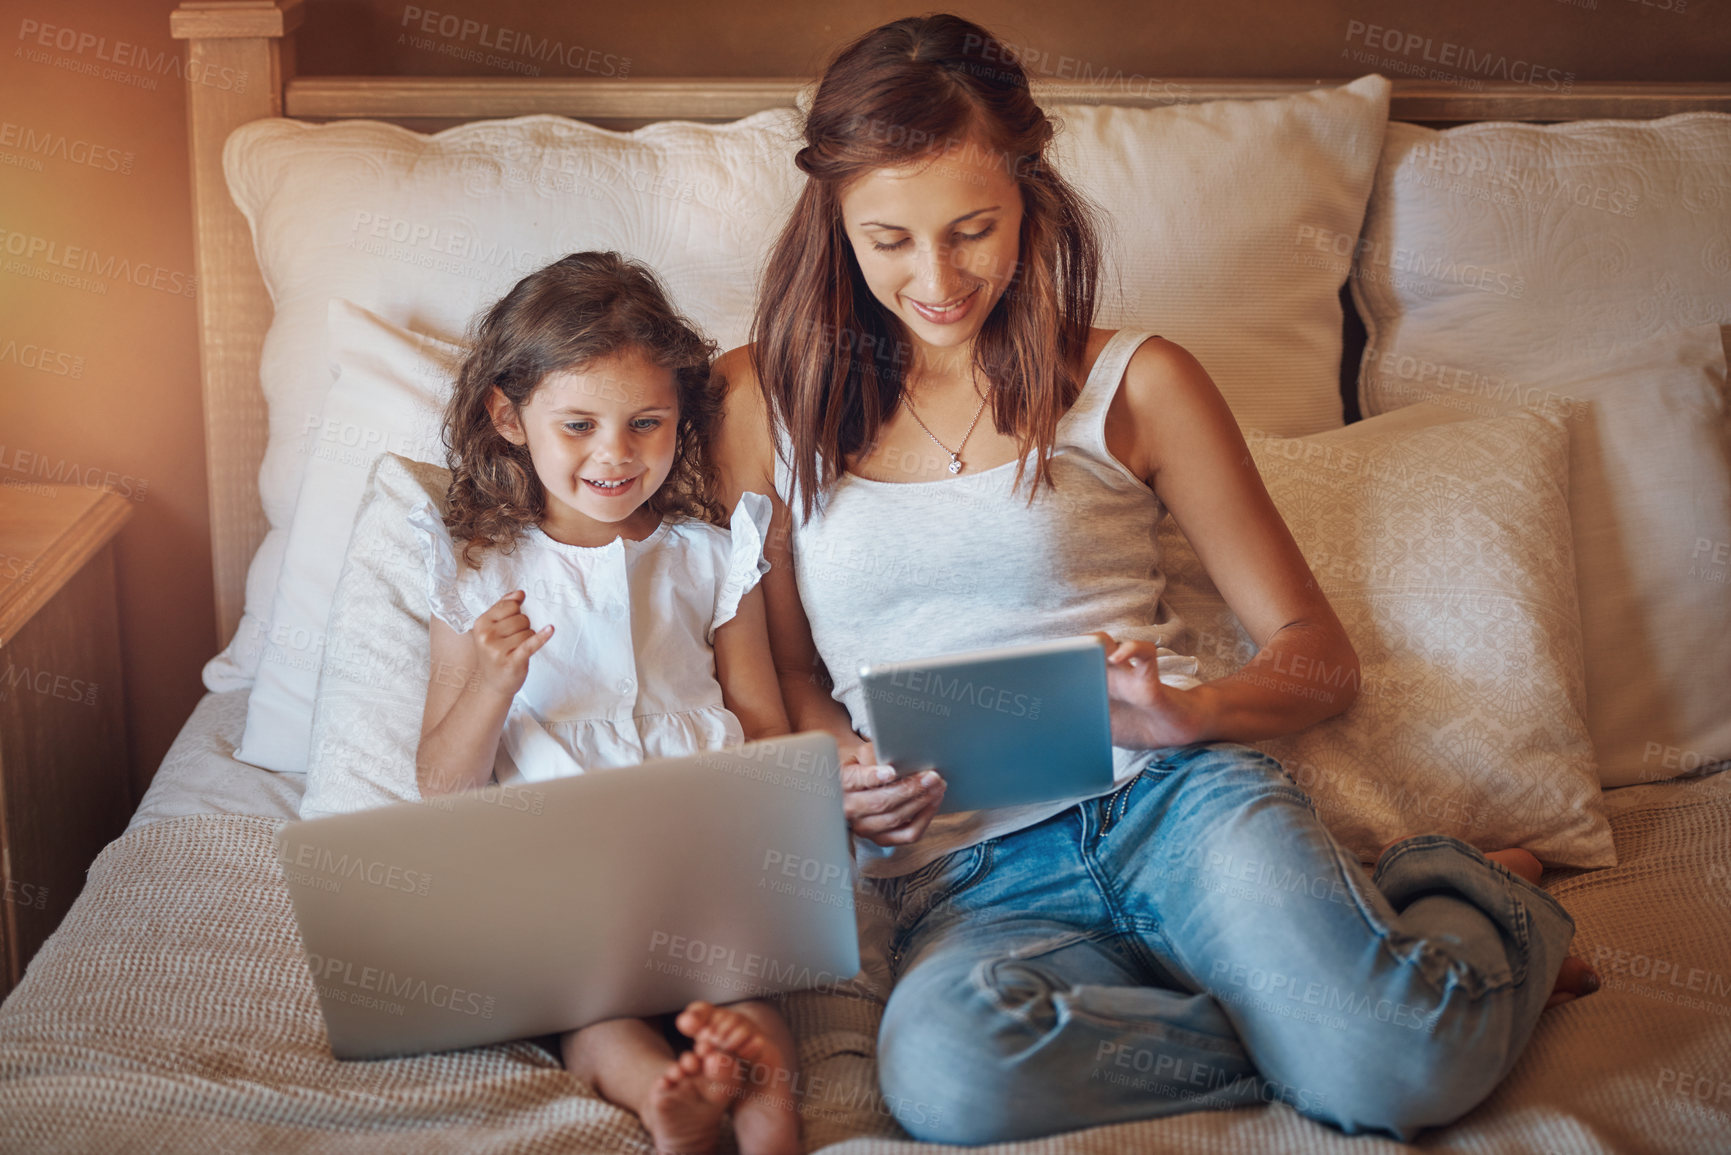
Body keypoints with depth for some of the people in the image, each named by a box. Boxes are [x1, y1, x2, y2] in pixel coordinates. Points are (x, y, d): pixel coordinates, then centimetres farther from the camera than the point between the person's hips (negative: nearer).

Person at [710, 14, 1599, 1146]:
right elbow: (783, 664, 19)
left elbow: (1320, 654, 10)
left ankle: (1468, 894, 6)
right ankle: (1310, 1013, -12)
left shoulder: (1135, 385, 9)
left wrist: (1186, 710, -12)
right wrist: (834, 779, -4)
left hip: (1172, 797, -1)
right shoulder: (764, 402, 12)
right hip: (964, 873, 1)